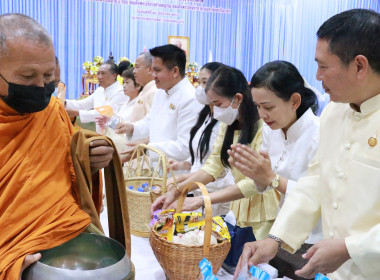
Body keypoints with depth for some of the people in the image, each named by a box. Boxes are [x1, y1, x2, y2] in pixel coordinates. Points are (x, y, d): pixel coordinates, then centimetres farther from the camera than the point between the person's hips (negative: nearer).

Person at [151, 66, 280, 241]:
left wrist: (202, 200, -26)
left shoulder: (262, 126, -19)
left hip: (264, 215, -6)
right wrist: (176, 191, -10)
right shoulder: (228, 125, 5)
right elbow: (213, 166, 2)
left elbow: (255, 182, -23)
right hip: (239, 210, 6)